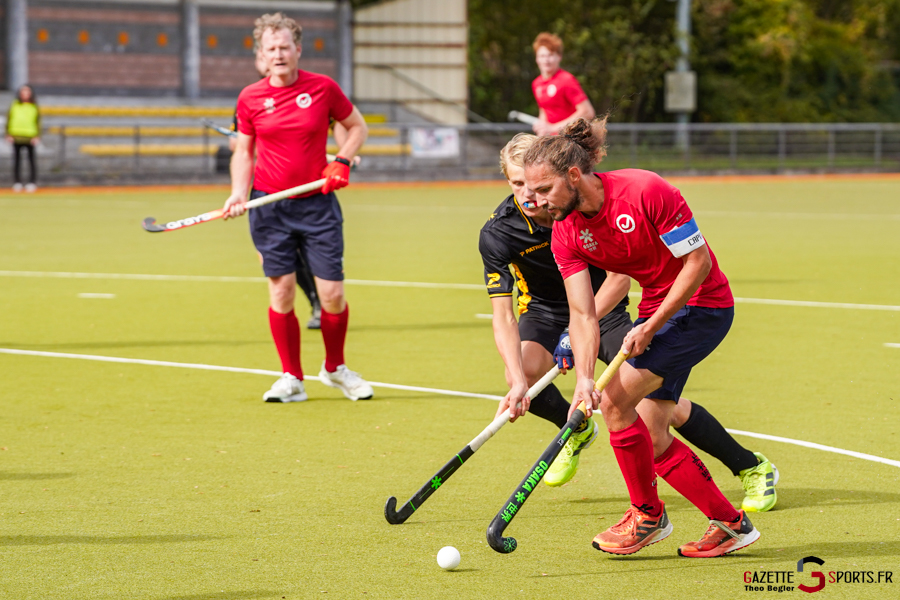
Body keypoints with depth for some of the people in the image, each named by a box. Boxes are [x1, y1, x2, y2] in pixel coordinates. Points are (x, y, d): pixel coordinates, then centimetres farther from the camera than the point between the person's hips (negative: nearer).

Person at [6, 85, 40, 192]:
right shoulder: (14, 105, 9)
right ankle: (17, 183, 11)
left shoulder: (34, 107, 7)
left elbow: (38, 122, 8)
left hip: (30, 138, -1)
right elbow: (9, 120, 10)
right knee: (16, 159, 4)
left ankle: (32, 182, 7)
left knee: (31, 159, 1)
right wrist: (8, 135, 2)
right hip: (16, 137, 1)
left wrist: (37, 136, -1)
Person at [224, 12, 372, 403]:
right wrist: (239, 193, -4)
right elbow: (243, 152, 12)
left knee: (332, 294, -3)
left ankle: (335, 368, 21)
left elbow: (357, 126, 12)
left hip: (317, 205, 0)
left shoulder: (323, 88, -1)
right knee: (281, 293, -2)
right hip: (270, 207, 1)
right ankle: (292, 379, 10)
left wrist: (342, 162, -4)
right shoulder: (250, 98, 2)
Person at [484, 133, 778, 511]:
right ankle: (576, 430, 5)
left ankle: (753, 469, 8)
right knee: (522, 375, -30)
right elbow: (502, 316, -27)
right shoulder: (497, 233, -24)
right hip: (544, 313, 1)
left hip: (604, 310, -1)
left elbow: (621, 277, -20)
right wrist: (518, 380, -42)